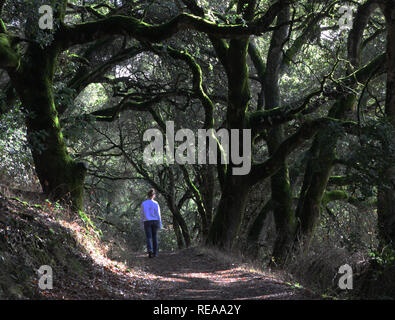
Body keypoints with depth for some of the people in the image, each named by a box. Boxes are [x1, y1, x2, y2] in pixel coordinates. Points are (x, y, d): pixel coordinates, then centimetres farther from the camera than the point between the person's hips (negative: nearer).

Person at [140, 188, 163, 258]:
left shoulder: (143, 204, 0)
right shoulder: (156, 203, -3)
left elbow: (142, 215, 1)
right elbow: (158, 214, -6)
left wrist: (142, 225, 8)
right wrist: (160, 224, -1)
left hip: (147, 222, -1)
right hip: (155, 222, 1)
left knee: (149, 238, -5)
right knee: (154, 237, 13)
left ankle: (150, 251, -29)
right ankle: (155, 253, 15)